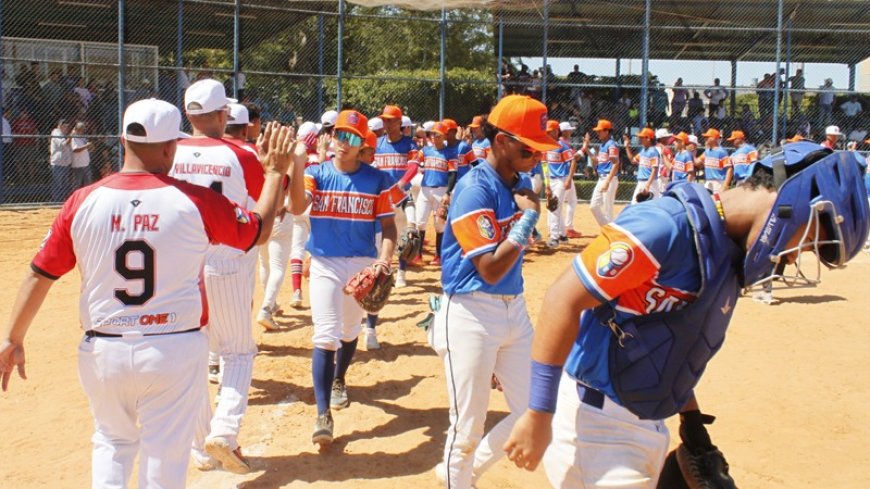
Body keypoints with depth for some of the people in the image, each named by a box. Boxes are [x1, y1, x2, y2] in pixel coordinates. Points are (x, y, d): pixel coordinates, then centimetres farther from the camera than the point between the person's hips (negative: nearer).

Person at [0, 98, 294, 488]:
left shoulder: (83, 202, -6)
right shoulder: (196, 202, -11)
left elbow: (40, 274, 0)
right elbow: (259, 229, 4)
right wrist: (275, 172, 16)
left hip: (103, 352, 2)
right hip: (175, 353, -2)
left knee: (112, 441, 27)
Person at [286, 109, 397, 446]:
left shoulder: (377, 179, -1)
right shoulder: (316, 173, -2)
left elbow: (387, 224, 0)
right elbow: (297, 208, -20)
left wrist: (385, 257, -18)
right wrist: (297, 165, -34)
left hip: (363, 264, 2)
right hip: (324, 263, -2)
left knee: (350, 331, 18)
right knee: (325, 336, -11)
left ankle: (338, 380, 47)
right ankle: (323, 414, -9)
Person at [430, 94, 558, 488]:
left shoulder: (522, 182, 6)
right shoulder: (475, 189, -17)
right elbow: (490, 270, -21)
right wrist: (528, 218, -17)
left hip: (514, 309, 8)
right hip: (472, 314, -8)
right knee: (468, 426, 2)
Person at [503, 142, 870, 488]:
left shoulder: (727, 253, 7)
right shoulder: (670, 224, -22)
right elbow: (563, 299, -24)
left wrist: (690, 416, 16)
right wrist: (539, 415, -22)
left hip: (648, 424, 9)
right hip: (595, 416, -9)